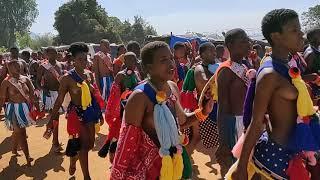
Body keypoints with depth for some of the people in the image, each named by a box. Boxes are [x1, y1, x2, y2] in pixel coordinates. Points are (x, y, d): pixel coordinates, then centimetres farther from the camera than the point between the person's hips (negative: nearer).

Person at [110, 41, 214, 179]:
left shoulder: (173, 88, -2)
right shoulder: (140, 97, -23)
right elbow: (127, 144, -19)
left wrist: (203, 112, -2)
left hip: (173, 162, 7)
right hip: (147, 167, -6)